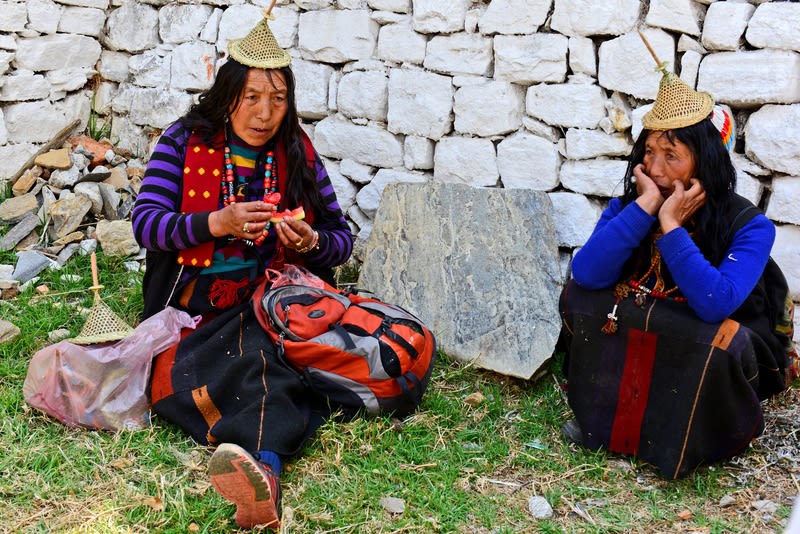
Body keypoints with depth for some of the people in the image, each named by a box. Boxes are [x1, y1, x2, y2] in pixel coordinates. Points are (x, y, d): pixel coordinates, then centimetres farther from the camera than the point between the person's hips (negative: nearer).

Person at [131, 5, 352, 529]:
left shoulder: (300, 156, 8)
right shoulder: (185, 141, 3)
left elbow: (342, 240, 11)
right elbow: (146, 222, -5)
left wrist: (309, 242, -14)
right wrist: (217, 223, -22)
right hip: (194, 306, 2)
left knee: (254, 348, -36)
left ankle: (259, 466, -56)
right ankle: (265, 464, -40)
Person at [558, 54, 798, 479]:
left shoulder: (749, 226, -18)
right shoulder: (627, 207, -6)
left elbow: (716, 304, -36)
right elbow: (586, 274, -24)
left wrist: (671, 226, -32)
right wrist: (645, 206, -27)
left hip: (714, 361, -4)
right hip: (639, 345, 4)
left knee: (722, 339, -37)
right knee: (579, 297, -14)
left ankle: (699, 436, -8)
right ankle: (606, 415, -4)